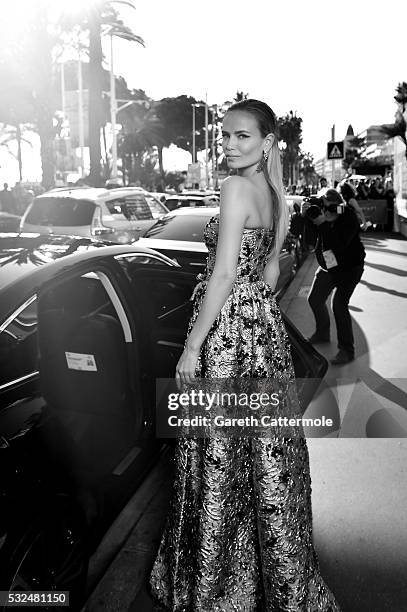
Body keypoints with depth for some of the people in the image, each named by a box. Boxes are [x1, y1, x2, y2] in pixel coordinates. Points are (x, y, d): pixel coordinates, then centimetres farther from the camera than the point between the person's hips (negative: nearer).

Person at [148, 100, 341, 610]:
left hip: (229, 329, -9)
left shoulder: (237, 187, -14)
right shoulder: (275, 195, 12)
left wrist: (192, 346, -17)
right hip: (264, 323, 9)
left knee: (222, 457, 5)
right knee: (263, 453, 18)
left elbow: (224, 272, -20)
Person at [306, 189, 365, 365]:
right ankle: (322, 333, 41)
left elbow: (338, 244, -34)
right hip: (327, 266, 7)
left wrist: (324, 224, -35)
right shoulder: (320, 216, -7)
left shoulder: (348, 219, -23)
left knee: (339, 305, -19)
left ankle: (347, 350, -9)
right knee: (315, 299, 13)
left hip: (349, 268, -7)